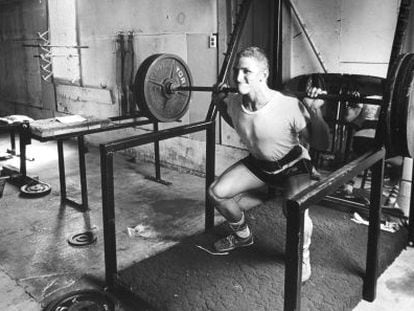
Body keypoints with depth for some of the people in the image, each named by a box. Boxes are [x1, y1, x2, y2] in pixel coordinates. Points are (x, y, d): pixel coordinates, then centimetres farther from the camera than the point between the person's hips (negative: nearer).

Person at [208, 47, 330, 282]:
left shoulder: (289, 106, -35)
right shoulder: (234, 102, -17)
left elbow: (321, 140, -21)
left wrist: (315, 111, -37)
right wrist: (220, 103, -2)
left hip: (294, 165, -5)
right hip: (259, 162, 6)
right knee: (217, 192, -4)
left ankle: (303, 257, 1)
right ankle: (243, 235, 26)